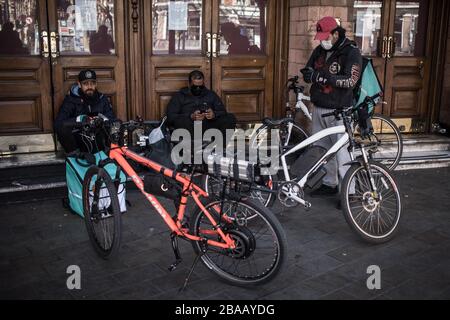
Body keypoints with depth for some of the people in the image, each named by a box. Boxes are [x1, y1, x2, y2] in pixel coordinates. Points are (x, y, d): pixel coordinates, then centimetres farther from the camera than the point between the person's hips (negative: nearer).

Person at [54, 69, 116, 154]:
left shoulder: (102, 99, 7)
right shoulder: (71, 99, -3)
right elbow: (58, 123, -15)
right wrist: (78, 119, -32)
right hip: (78, 141, -1)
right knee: (62, 127, -30)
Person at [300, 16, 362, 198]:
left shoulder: (351, 52, -8)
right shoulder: (319, 51, 11)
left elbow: (350, 81, -18)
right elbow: (308, 72, 14)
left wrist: (324, 77, -26)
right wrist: (308, 74, -11)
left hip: (338, 110, -7)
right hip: (319, 108, 7)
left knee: (340, 151, -8)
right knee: (322, 148, 12)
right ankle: (330, 184, 27)